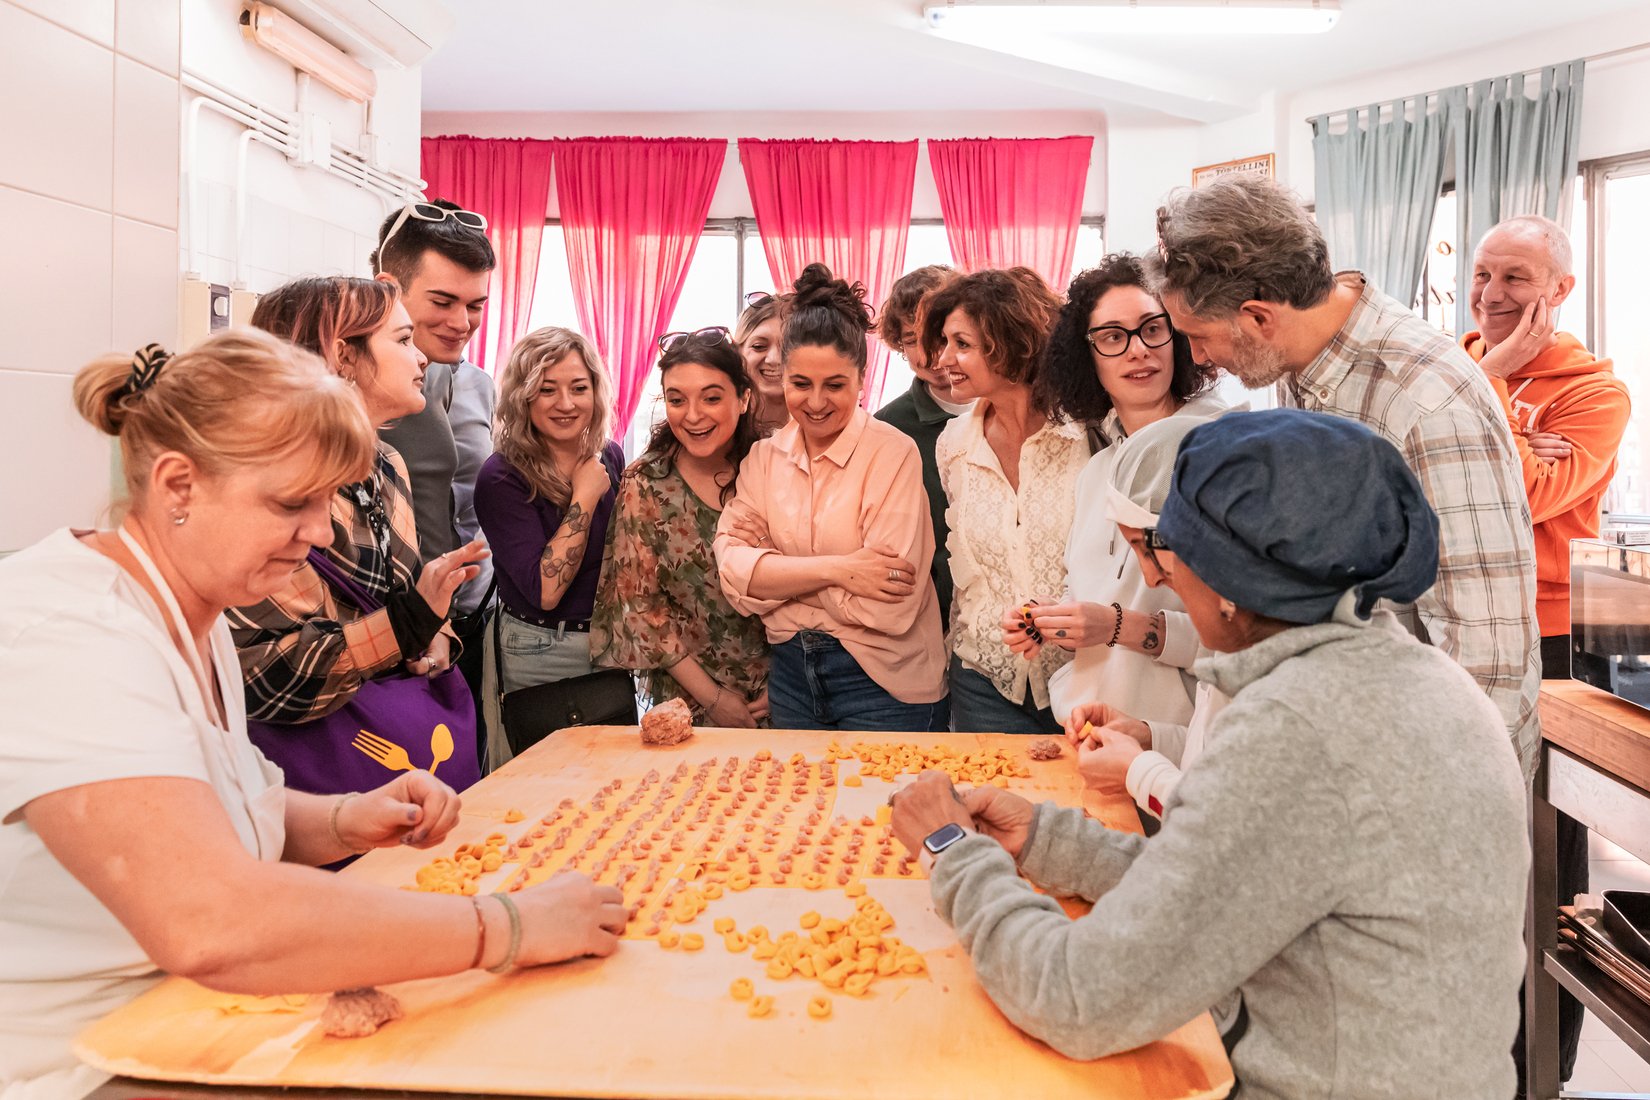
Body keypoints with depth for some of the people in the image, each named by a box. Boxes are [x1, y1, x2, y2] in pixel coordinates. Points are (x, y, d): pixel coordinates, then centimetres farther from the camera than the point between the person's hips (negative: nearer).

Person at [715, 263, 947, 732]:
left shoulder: (894, 454, -13)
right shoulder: (764, 457, 2)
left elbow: (888, 605, -21)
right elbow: (733, 570, -10)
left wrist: (774, 569, -12)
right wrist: (835, 568, -22)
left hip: (883, 687, -4)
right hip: (791, 678, 5)